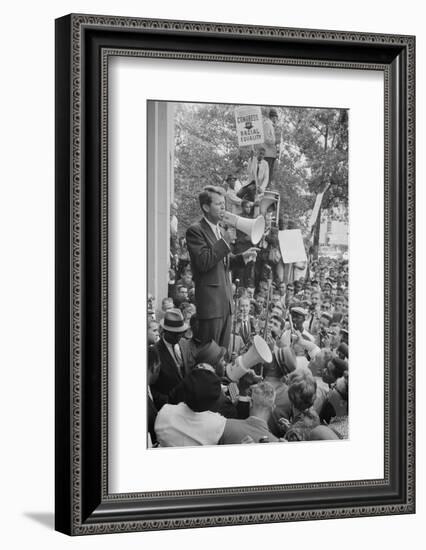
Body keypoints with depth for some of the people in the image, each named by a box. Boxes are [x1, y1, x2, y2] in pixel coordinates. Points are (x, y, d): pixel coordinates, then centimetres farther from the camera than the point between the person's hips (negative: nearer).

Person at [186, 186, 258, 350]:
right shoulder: (195, 231, -9)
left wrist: (242, 257, 6)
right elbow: (203, 262, -19)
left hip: (226, 301, 8)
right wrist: (226, 241, -19)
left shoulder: (222, 232, 18)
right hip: (210, 301, -8)